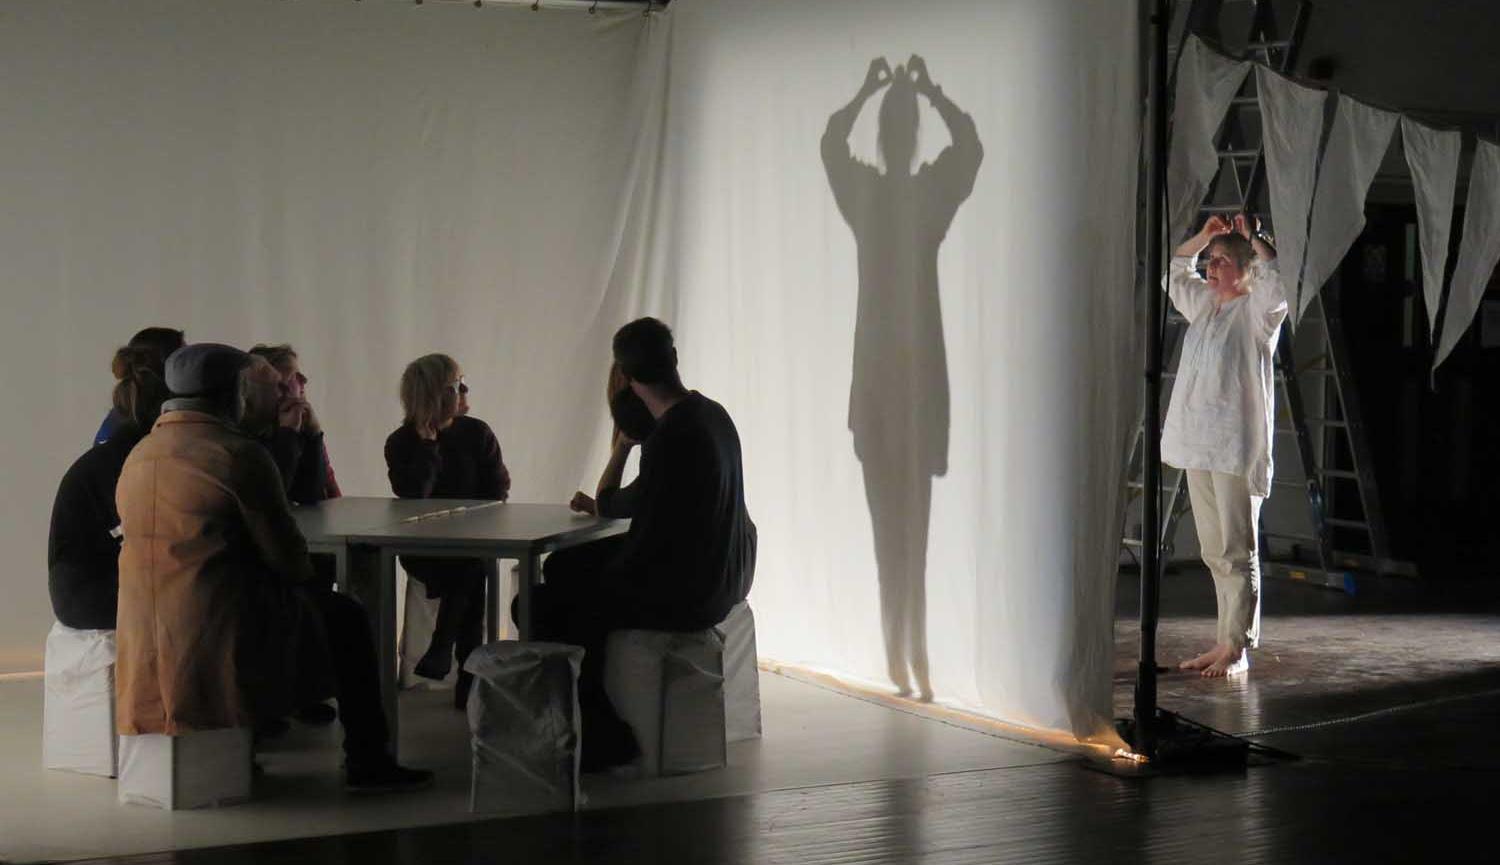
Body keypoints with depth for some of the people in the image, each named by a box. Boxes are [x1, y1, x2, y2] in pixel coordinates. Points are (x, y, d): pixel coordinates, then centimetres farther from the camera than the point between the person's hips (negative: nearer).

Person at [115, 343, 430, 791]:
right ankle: (367, 762, 17)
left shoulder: (138, 457, 10)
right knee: (345, 616, 15)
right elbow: (287, 558, -9)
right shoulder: (241, 455, -14)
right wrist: (304, 573, 11)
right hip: (224, 645, -7)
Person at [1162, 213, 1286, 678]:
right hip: (1197, 447, 8)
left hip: (1237, 448, -8)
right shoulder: (1203, 304, 16)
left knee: (1237, 552, -4)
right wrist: (1206, 235, 15)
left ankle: (1239, 648, -1)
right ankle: (1225, 642, 17)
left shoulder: (1258, 310, -4)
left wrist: (1252, 236, -8)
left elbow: (1276, 273, -23)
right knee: (1214, 552, 11)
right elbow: (1172, 271, 28)